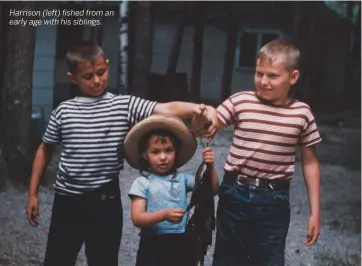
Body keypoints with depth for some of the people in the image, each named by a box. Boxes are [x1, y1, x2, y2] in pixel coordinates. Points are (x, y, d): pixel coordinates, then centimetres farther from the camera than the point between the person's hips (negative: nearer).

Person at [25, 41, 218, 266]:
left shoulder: (124, 105, -5)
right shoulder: (63, 111, 1)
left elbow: (166, 109, -21)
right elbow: (45, 150, 12)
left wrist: (200, 108, -40)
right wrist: (33, 193, 11)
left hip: (106, 201, -1)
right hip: (67, 200, 2)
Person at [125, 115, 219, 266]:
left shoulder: (182, 178, 4)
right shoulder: (142, 183, -5)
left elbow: (212, 191, 4)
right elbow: (137, 218, -12)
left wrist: (210, 167, -12)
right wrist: (164, 215, -28)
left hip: (180, 244, 3)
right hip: (152, 246, -2)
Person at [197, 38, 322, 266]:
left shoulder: (302, 114, -3)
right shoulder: (240, 101, -5)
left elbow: (310, 162, 4)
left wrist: (315, 212, 4)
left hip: (274, 200, 0)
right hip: (235, 194, 1)